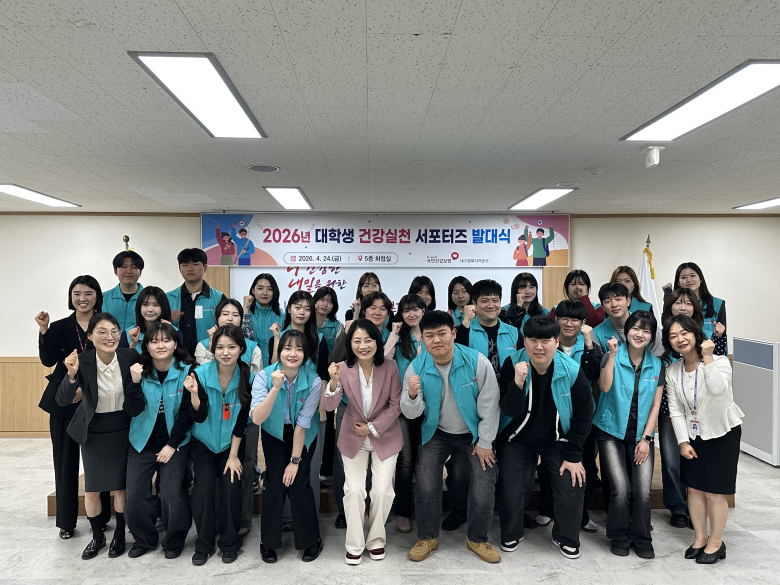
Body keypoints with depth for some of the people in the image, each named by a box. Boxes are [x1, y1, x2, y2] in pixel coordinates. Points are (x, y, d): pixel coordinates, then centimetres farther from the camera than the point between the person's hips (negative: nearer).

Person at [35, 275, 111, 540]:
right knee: (65, 460, 8)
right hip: (64, 402, 2)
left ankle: (100, 517, 19)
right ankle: (66, 521, 21)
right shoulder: (60, 327, 4)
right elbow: (48, 360, -8)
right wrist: (44, 331, -19)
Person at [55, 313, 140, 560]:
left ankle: (119, 535, 29)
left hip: (121, 430, 0)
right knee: (91, 491, 8)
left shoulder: (130, 357, -16)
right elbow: (62, 400, -26)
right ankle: (97, 537, 31)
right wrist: (71, 374, -39)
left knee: (119, 488, 7)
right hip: (92, 433, 0)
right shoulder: (83, 362, -19)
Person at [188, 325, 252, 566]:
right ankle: (203, 544, 15)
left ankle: (230, 543, 16)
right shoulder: (201, 374, -19)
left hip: (232, 442, 0)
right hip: (203, 442, 0)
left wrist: (233, 455, -6)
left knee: (231, 489, -6)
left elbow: (242, 419, -10)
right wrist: (194, 394, -38)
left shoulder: (247, 377, -17)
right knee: (203, 489, -8)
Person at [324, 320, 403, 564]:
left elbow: (396, 405, -8)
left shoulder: (389, 367, -17)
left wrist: (372, 428, -13)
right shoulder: (344, 368, -15)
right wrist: (334, 382, -37)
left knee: (382, 490, -2)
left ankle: (376, 541, 23)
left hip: (385, 436, 0)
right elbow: (330, 407, -18)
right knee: (354, 490, -3)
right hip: (353, 438, 1)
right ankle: (354, 545, 17)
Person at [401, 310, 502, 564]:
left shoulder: (477, 362, -22)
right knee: (425, 484, -7)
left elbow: (489, 405, -13)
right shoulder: (416, 367, -15)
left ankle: (478, 539, 21)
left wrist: (484, 443, -9)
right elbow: (412, 414, -12)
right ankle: (427, 538, 19)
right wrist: (412, 395, -35)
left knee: (484, 484, -5)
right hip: (437, 433, 1)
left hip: (474, 433, -1)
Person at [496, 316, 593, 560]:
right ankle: (511, 535, 26)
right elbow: (510, 411, -23)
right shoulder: (512, 364, -20)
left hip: (558, 440, 1)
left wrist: (573, 456, -5)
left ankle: (566, 538, 24)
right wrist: (518, 383, -42)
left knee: (572, 488, -6)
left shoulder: (572, 370, -18)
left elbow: (583, 415, -7)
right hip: (518, 439, -1)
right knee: (510, 491, -6)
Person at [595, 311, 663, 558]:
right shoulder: (612, 357, -5)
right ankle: (619, 537, 14)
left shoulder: (656, 364, 5)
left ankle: (641, 539, 18)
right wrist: (613, 354, -24)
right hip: (612, 432, -3)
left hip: (641, 435, 3)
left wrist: (646, 438, -1)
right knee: (621, 489, -11)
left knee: (643, 491, -6)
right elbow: (604, 387, -22)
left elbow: (655, 404, 5)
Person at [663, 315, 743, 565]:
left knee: (714, 492, 2)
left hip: (722, 433, -4)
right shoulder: (672, 370, -4)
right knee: (694, 488, 11)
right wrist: (683, 441, -6)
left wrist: (707, 358, -36)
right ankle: (700, 538, 30)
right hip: (693, 435, 4)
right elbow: (675, 409, -2)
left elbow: (718, 388, -38)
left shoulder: (719, 361, -16)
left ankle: (716, 542, 23)